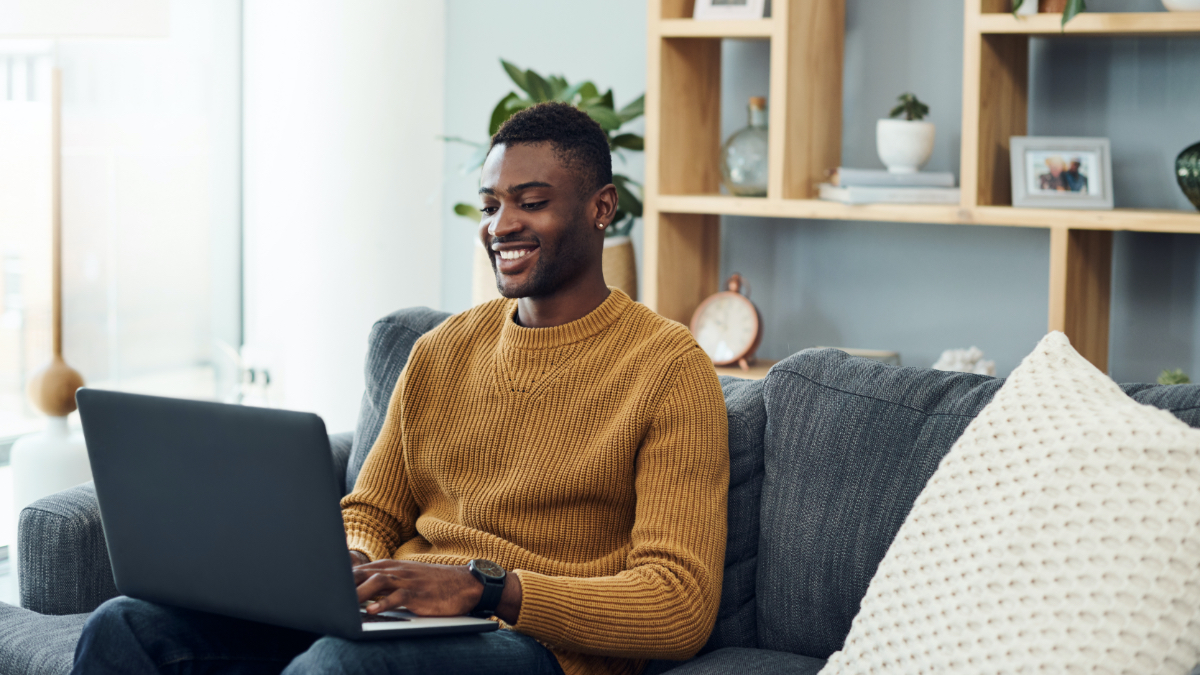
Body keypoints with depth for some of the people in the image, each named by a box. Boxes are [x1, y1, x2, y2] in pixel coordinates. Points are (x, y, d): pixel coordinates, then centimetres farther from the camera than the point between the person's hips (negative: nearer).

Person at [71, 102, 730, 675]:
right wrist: (347, 565, -4)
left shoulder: (668, 369, -3)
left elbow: (682, 609, -12)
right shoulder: (441, 350, 18)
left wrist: (484, 586, -22)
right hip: (390, 614, 6)